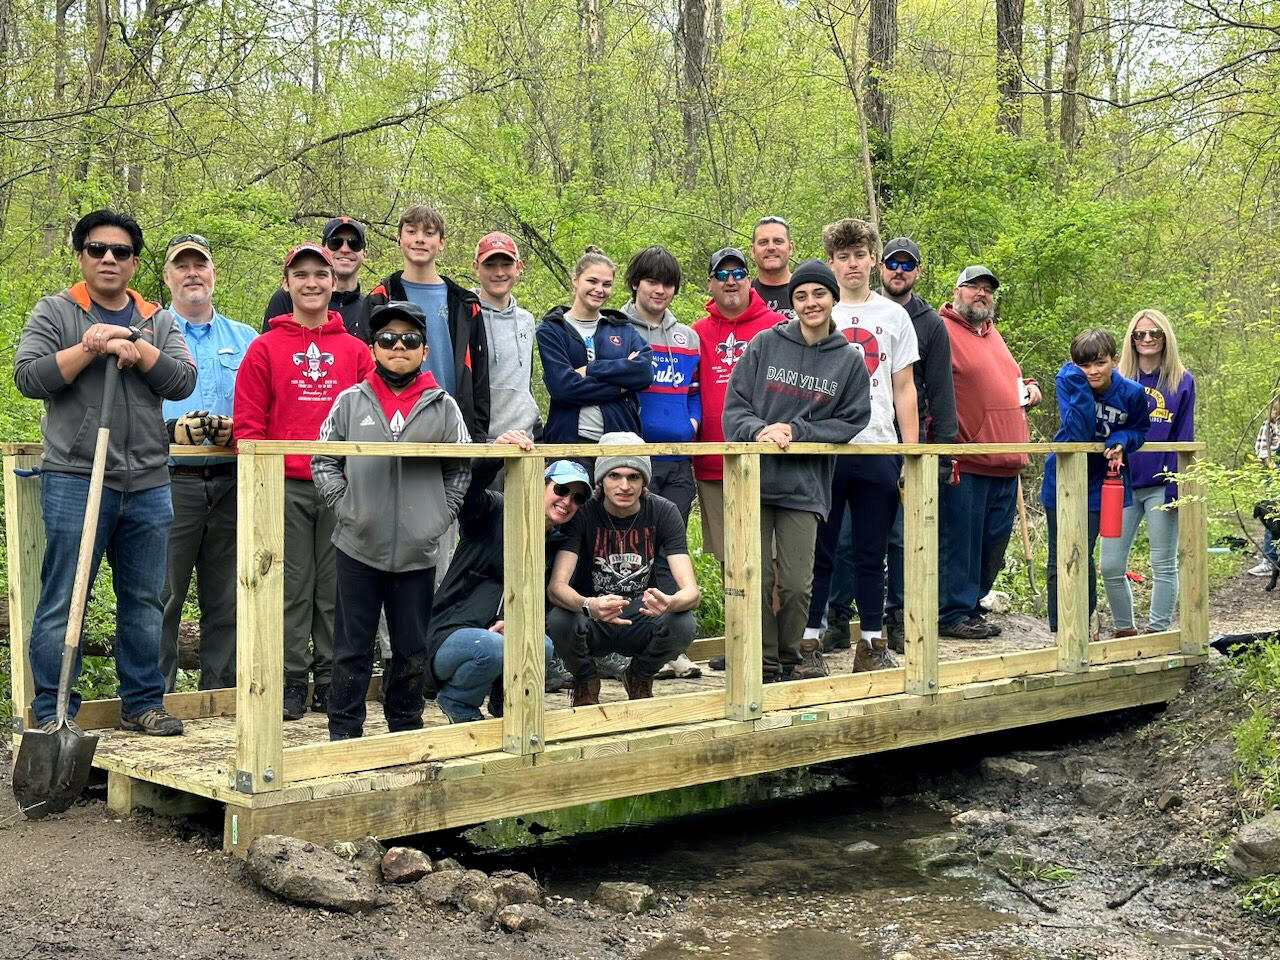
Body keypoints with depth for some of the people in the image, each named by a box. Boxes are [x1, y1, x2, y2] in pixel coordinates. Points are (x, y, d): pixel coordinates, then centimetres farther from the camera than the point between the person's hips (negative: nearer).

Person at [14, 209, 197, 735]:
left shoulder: (157, 321, 16)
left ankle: (143, 703, 20)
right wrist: (89, 348, -13)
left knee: (144, 602, 10)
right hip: (74, 480, -3)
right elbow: (29, 376, -6)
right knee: (62, 602, -2)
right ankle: (53, 714, 6)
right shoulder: (54, 312, 6)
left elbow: (182, 381, 3)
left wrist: (136, 349, -10)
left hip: (148, 485, 4)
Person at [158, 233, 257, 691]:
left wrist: (235, 429, -9)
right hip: (170, 480, -3)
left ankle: (221, 692, 17)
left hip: (230, 482, 3)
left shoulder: (245, 340, 15)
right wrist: (172, 428, -18)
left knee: (225, 598, 8)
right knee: (162, 595, -4)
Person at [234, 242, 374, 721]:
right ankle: (291, 681, 9)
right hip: (287, 487, -2)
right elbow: (248, 423, 2)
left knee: (336, 586, 5)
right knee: (292, 587, 1)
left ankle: (330, 681, 14)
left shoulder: (355, 351, 11)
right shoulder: (265, 348, 6)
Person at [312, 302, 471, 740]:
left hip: (418, 550, 1)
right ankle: (344, 731, 17)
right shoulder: (351, 401, 3)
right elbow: (323, 459, 7)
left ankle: (406, 728, 24)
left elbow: (461, 469, 12)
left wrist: (442, 516, 2)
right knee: (352, 647, 6)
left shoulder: (443, 407, 5)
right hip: (358, 547, -1)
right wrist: (343, 506, -3)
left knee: (413, 649, 10)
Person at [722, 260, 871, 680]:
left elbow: (852, 422, 3)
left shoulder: (849, 360, 6)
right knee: (757, 579, 0)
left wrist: (796, 432, -9)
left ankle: (790, 659, 21)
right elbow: (734, 405, 3)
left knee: (797, 583, 0)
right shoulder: (765, 344, 3)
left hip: (804, 487, 0)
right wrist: (759, 430, -18)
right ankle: (765, 662, 16)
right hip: (754, 479, 0)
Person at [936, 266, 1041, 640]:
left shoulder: (993, 334, 22)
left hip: (1005, 463, 9)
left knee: (994, 540, 12)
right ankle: (953, 613, 5)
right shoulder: (942, 331, -5)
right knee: (959, 539, -3)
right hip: (964, 463, -9)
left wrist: (1029, 388, 15)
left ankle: (970, 605, 23)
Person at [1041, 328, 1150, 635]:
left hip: (1097, 482, 0)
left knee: (1084, 558, 5)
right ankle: (1059, 631, 16)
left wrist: (1121, 442, -16)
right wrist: (1081, 384, -32)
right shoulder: (1068, 381, -17)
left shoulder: (1131, 393, -12)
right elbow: (1079, 432, -27)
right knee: (1059, 560, 5)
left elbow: (1139, 430, 6)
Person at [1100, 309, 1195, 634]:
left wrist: (1177, 486, -9)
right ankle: (1124, 630, 18)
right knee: (1110, 565, 1)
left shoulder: (1182, 381, 3)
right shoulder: (1118, 379, 7)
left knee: (1163, 565, 5)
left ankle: (1157, 632, 15)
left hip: (1161, 485, -2)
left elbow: (1184, 439, -1)